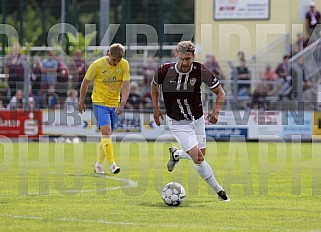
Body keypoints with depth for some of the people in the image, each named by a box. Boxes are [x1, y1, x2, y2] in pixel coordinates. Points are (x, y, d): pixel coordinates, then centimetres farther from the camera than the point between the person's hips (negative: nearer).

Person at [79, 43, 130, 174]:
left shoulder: (124, 65, -7)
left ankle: (99, 164, 22)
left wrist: (122, 104, -23)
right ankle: (112, 164, -23)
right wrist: (81, 101, 5)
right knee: (106, 132, -18)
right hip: (100, 102, -4)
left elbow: (125, 86, -10)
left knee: (107, 134, 9)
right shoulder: (97, 65, -14)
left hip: (114, 103, 4)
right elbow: (85, 82, -1)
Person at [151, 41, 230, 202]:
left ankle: (175, 154, 44)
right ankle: (218, 190, 0)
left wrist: (216, 111, -22)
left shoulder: (201, 71, -18)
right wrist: (155, 108, 1)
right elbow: (154, 84, 7)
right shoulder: (164, 71, -18)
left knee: (200, 156, 14)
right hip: (178, 122, -3)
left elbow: (220, 92, -7)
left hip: (197, 119, 3)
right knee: (198, 158, -14)